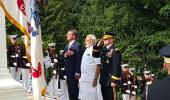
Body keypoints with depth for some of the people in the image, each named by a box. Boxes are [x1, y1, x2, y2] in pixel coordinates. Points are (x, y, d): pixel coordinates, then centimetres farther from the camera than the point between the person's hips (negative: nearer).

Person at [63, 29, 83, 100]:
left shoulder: (77, 46, -13)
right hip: (68, 71, 8)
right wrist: (65, 55, -10)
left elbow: (78, 60, -18)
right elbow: (63, 57, 14)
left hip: (74, 72, -8)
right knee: (70, 89, 13)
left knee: (74, 89, 0)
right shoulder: (67, 45, 15)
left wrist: (77, 73, -21)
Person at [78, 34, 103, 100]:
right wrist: (81, 76, 16)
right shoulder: (87, 50, 15)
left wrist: (95, 79, -21)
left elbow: (98, 66, -18)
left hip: (91, 80, -9)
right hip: (84, 79, 9)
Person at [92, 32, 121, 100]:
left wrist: (114, 81, -22)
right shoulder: (103, 49, 10)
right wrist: (98, 45, 1)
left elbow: (116, 67, -19)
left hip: (110, 81, -8)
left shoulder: (115, 51, -15)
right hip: (103, 80, 8)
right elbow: (95, 55, 17)